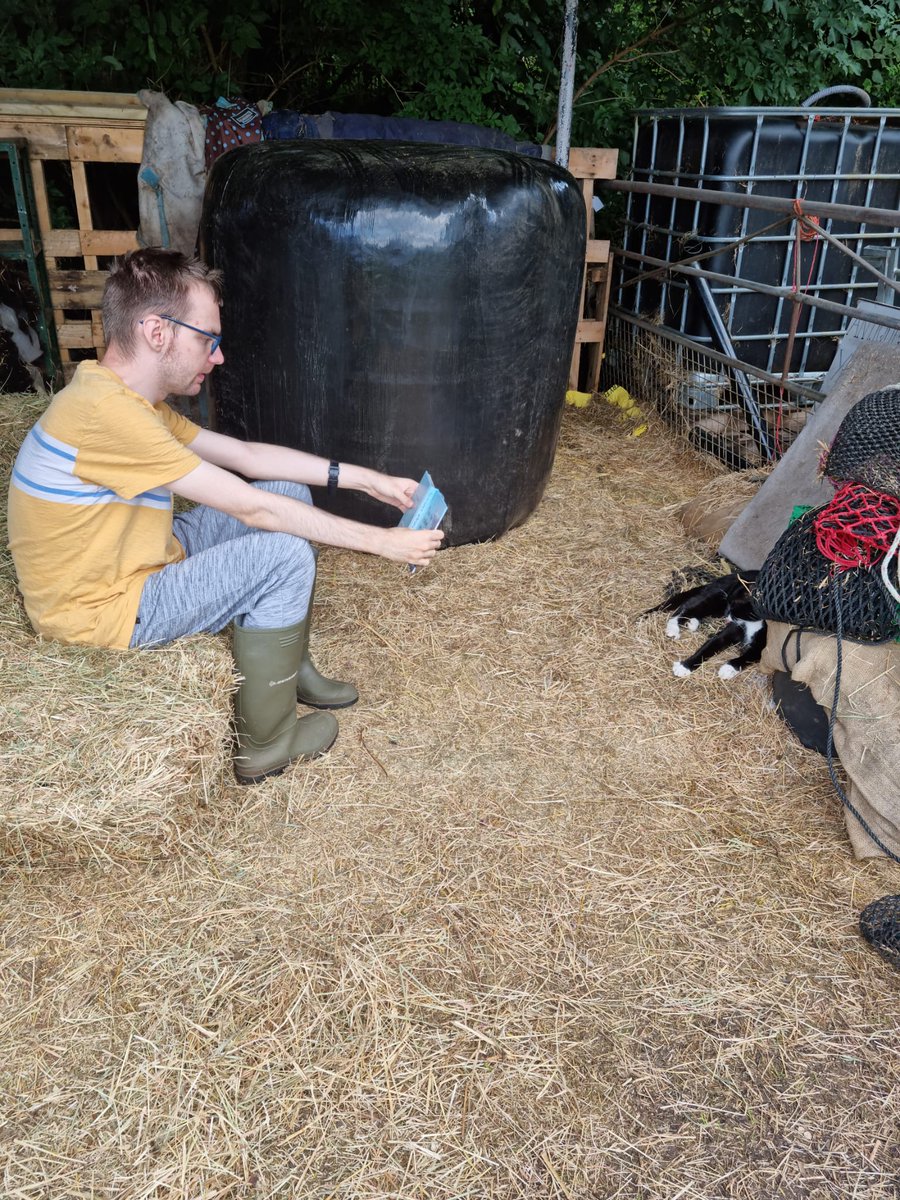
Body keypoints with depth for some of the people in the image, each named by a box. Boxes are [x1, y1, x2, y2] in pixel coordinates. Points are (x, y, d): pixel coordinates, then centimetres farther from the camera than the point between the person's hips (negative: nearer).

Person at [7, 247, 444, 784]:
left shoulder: (128, 398, 3)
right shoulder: (106, 411, -29)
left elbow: (247, 455, 6)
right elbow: (250, 507, -28)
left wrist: (364, 478, 0)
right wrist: (382, 542, -22)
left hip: (136, 563, 10)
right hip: (101, 611, -10)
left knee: (290, 495, 6)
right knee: (284, 555, -21)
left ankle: (292, 668, 19)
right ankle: (267, 745, -3)